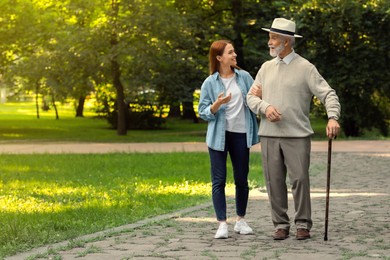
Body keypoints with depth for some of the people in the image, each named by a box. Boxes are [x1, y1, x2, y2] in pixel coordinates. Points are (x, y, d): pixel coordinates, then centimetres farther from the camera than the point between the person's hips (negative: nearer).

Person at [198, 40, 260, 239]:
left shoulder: (244, 77, 4)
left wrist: (258, 97, -12)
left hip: (241, 134, 2)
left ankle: (241, 220, 23)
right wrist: (217, 104, -19)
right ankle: (222, 224, 0)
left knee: (242, 179, 10)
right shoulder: (210, 83, -2)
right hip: (219, 135, -2)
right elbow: (203, 113, -1)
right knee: (219, 181, -3)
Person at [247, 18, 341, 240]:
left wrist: (333, 118, -25)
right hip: (269, 135, 4)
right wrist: (266, 107, -10)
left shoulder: (305, 68, -2)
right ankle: (281, 224, 13)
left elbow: (328, 94, -8)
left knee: (300, 179, -5)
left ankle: (303, 224, 6)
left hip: (297, 135, -4)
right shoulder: (266, 67, 12)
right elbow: (251, 96, 12)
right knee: (274, 181, 4)